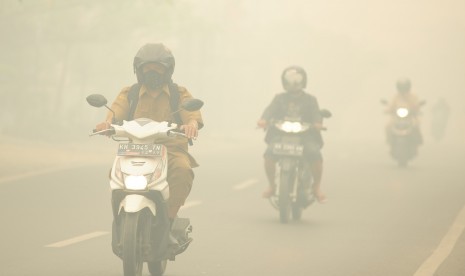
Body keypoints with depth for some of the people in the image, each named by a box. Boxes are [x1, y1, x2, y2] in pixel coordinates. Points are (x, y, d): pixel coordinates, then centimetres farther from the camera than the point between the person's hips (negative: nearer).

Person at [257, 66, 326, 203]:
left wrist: (317, 122, -29)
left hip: (305, 134, -1)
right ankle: (271, 185, -5)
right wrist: (264, 119, -26)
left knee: (315, 155, -28)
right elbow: (271, 109, -3)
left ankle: (317, 186, -5)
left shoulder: (310, 100, 13)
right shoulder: (280, 98, 15)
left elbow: (316, 113, -4)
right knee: (269, 154, -27)